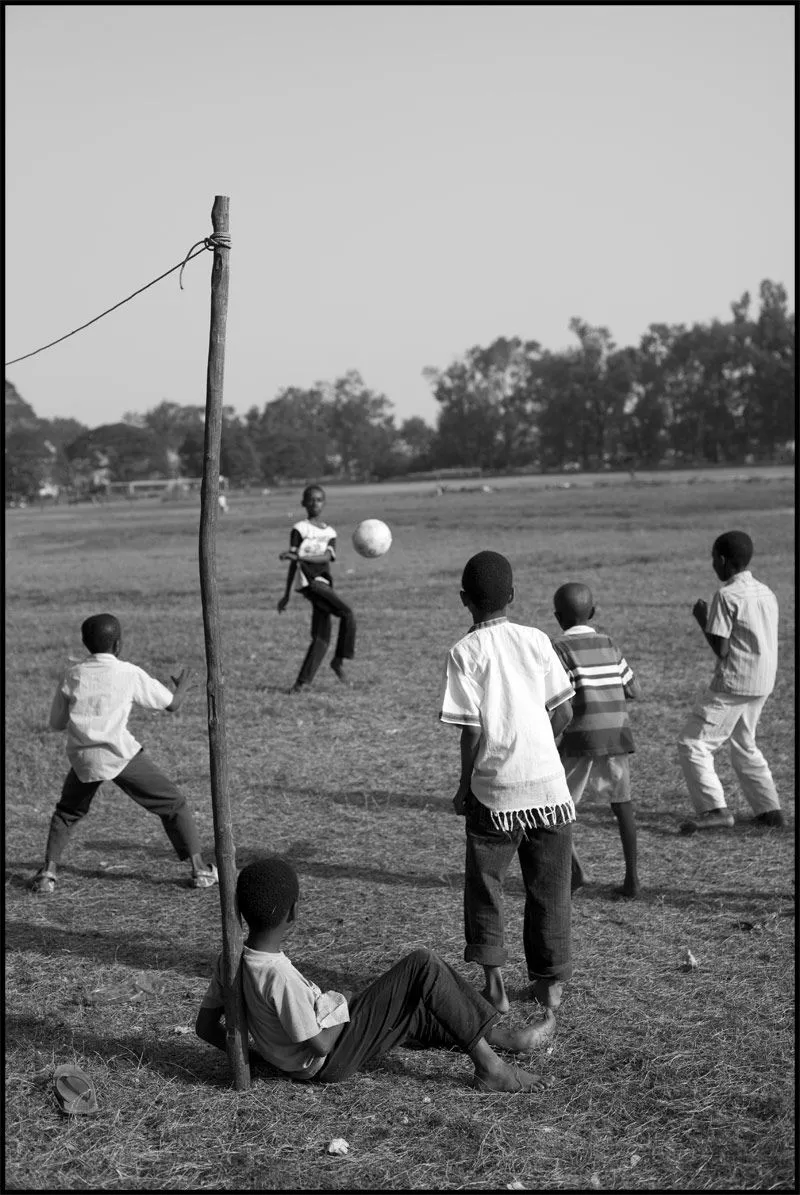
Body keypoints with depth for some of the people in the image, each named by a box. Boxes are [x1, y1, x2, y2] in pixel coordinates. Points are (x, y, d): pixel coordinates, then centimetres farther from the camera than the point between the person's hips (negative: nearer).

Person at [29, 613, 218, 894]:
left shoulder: (72, 675, 6)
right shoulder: (130, 674, -1)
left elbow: (56, 723, 12)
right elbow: (172, 704, 8)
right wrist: (182, 686, 29)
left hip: (82, 758, 3)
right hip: (120, 755, -3)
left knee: (67, 812, 27)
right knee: (174, 804, 10)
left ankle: (48, 871, 13)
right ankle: (199, 868, 5)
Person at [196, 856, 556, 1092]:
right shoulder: (279, 975, -33)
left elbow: (205, 1027, 1)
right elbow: (319, 1044, -27)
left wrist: (254, 1054, 10)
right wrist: (343, 1013, -9)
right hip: (331, 1062, -9)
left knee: (420, 1012, 22)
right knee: (423, 966, -9)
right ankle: (489, 1065, 0)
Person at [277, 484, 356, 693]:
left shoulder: (330, 533, 16)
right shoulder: (300, 529, 4)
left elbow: (327, 558, -3)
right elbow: (293, 563, 3)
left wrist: (299, 557, -19)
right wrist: (286, 594, 3)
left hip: (324, 583, 6)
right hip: (309, 581, -6)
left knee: (321, 638, 1)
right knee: (347, 613, -19)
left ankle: (302, 682, 3)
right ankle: (339, 660, -7)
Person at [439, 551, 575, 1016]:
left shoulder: (466, 651, -8)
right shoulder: (537, 640, 2)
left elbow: (472, 729, -11)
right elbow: (563, 712, 2)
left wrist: (464, 786, 0)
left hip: (495, 788, -3)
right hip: (548, 784, 3)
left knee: (485, 886, 10)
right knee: (549, 887, 14)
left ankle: (495, 981, 2)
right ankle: (551, 980, 22)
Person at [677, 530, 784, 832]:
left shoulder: (726, 595, -14)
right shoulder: (766, 593, 10)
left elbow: (721, 649, -17)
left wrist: (702, 619, -2)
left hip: (733, 683, -9)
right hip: (763, 683, 9)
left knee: (692, 743, -4)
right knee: (744, 745, 24)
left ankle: (714, 810, -14)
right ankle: (769, 810, 21)